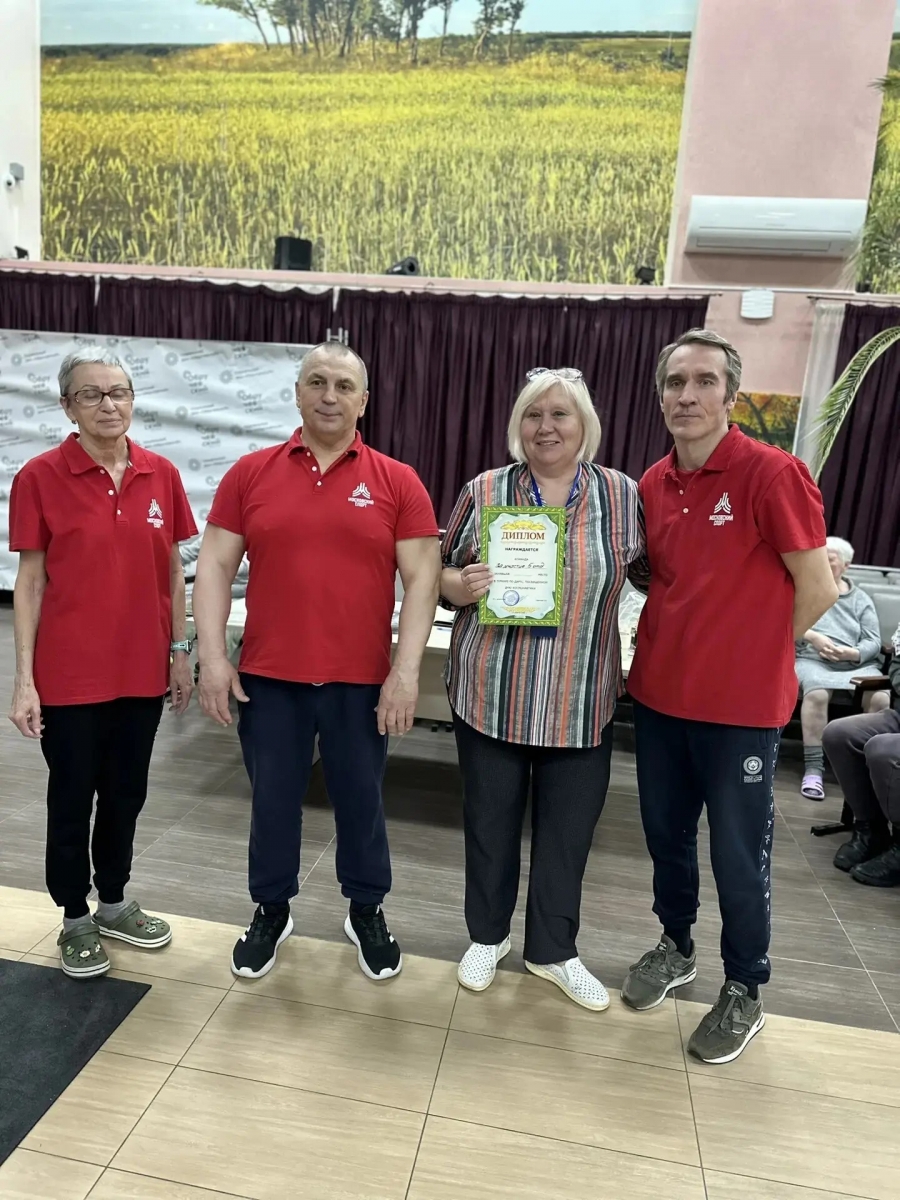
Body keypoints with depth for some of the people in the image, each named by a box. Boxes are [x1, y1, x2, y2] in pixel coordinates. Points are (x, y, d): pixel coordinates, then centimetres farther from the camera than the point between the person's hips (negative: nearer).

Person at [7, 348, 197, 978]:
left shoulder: (162, 475, 1)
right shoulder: (40, 476, -8)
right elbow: (30, 581, -5)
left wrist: (181, 652, 7)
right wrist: (24, 678, -8)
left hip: (141, 668, 3)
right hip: (70, 673, -3)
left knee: (126, 793, 17)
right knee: (72, 798, 12)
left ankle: (114, 902, 38)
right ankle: (75, 918, 32)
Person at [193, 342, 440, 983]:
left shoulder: (398, 482, -2)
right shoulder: (250, 472, 2)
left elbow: (422, 578, -4)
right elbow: (215, 566, 2)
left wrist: (406, 670, -11)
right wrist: (212, 657, -5)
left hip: (361, 680, -1)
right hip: (267, 677, 1)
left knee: (361, 802, 14)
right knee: (273, 802, 15)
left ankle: (368, 913, 36)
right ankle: (271, 911, 38)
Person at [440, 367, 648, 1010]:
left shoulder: (623, 495, 0)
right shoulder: (484, 491, -1)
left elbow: (656, 574, 8)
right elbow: (443, 576, 4)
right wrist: (462, 585, -18)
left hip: (582, 700, 1)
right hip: (491, 694, 0)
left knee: (568, 829, 13)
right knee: (491, 820, 15)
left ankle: (554, 949, 37)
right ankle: (487, 934, 40)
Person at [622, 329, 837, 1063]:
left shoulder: (772, 473, -14)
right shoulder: (652, 485, 4)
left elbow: (818, 590, -10)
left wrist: (752, 656, 0)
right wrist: (688, 645, 6)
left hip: (742, 705, -5)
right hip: (658, 695, 6)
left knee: (739, 855, 9)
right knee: (666, 832, 19)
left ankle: (745, 994, 31)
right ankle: (675, 946, 43)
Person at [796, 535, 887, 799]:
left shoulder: (861, 599, 18)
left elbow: (874, 642, 7)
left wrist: (851, 653, -14)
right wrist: (813, 637, -16)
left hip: (857, 663, 3)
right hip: (812, 659, -2)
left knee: (882, 700, -28)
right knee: (817, 694, -36)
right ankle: (813, 769, -33)